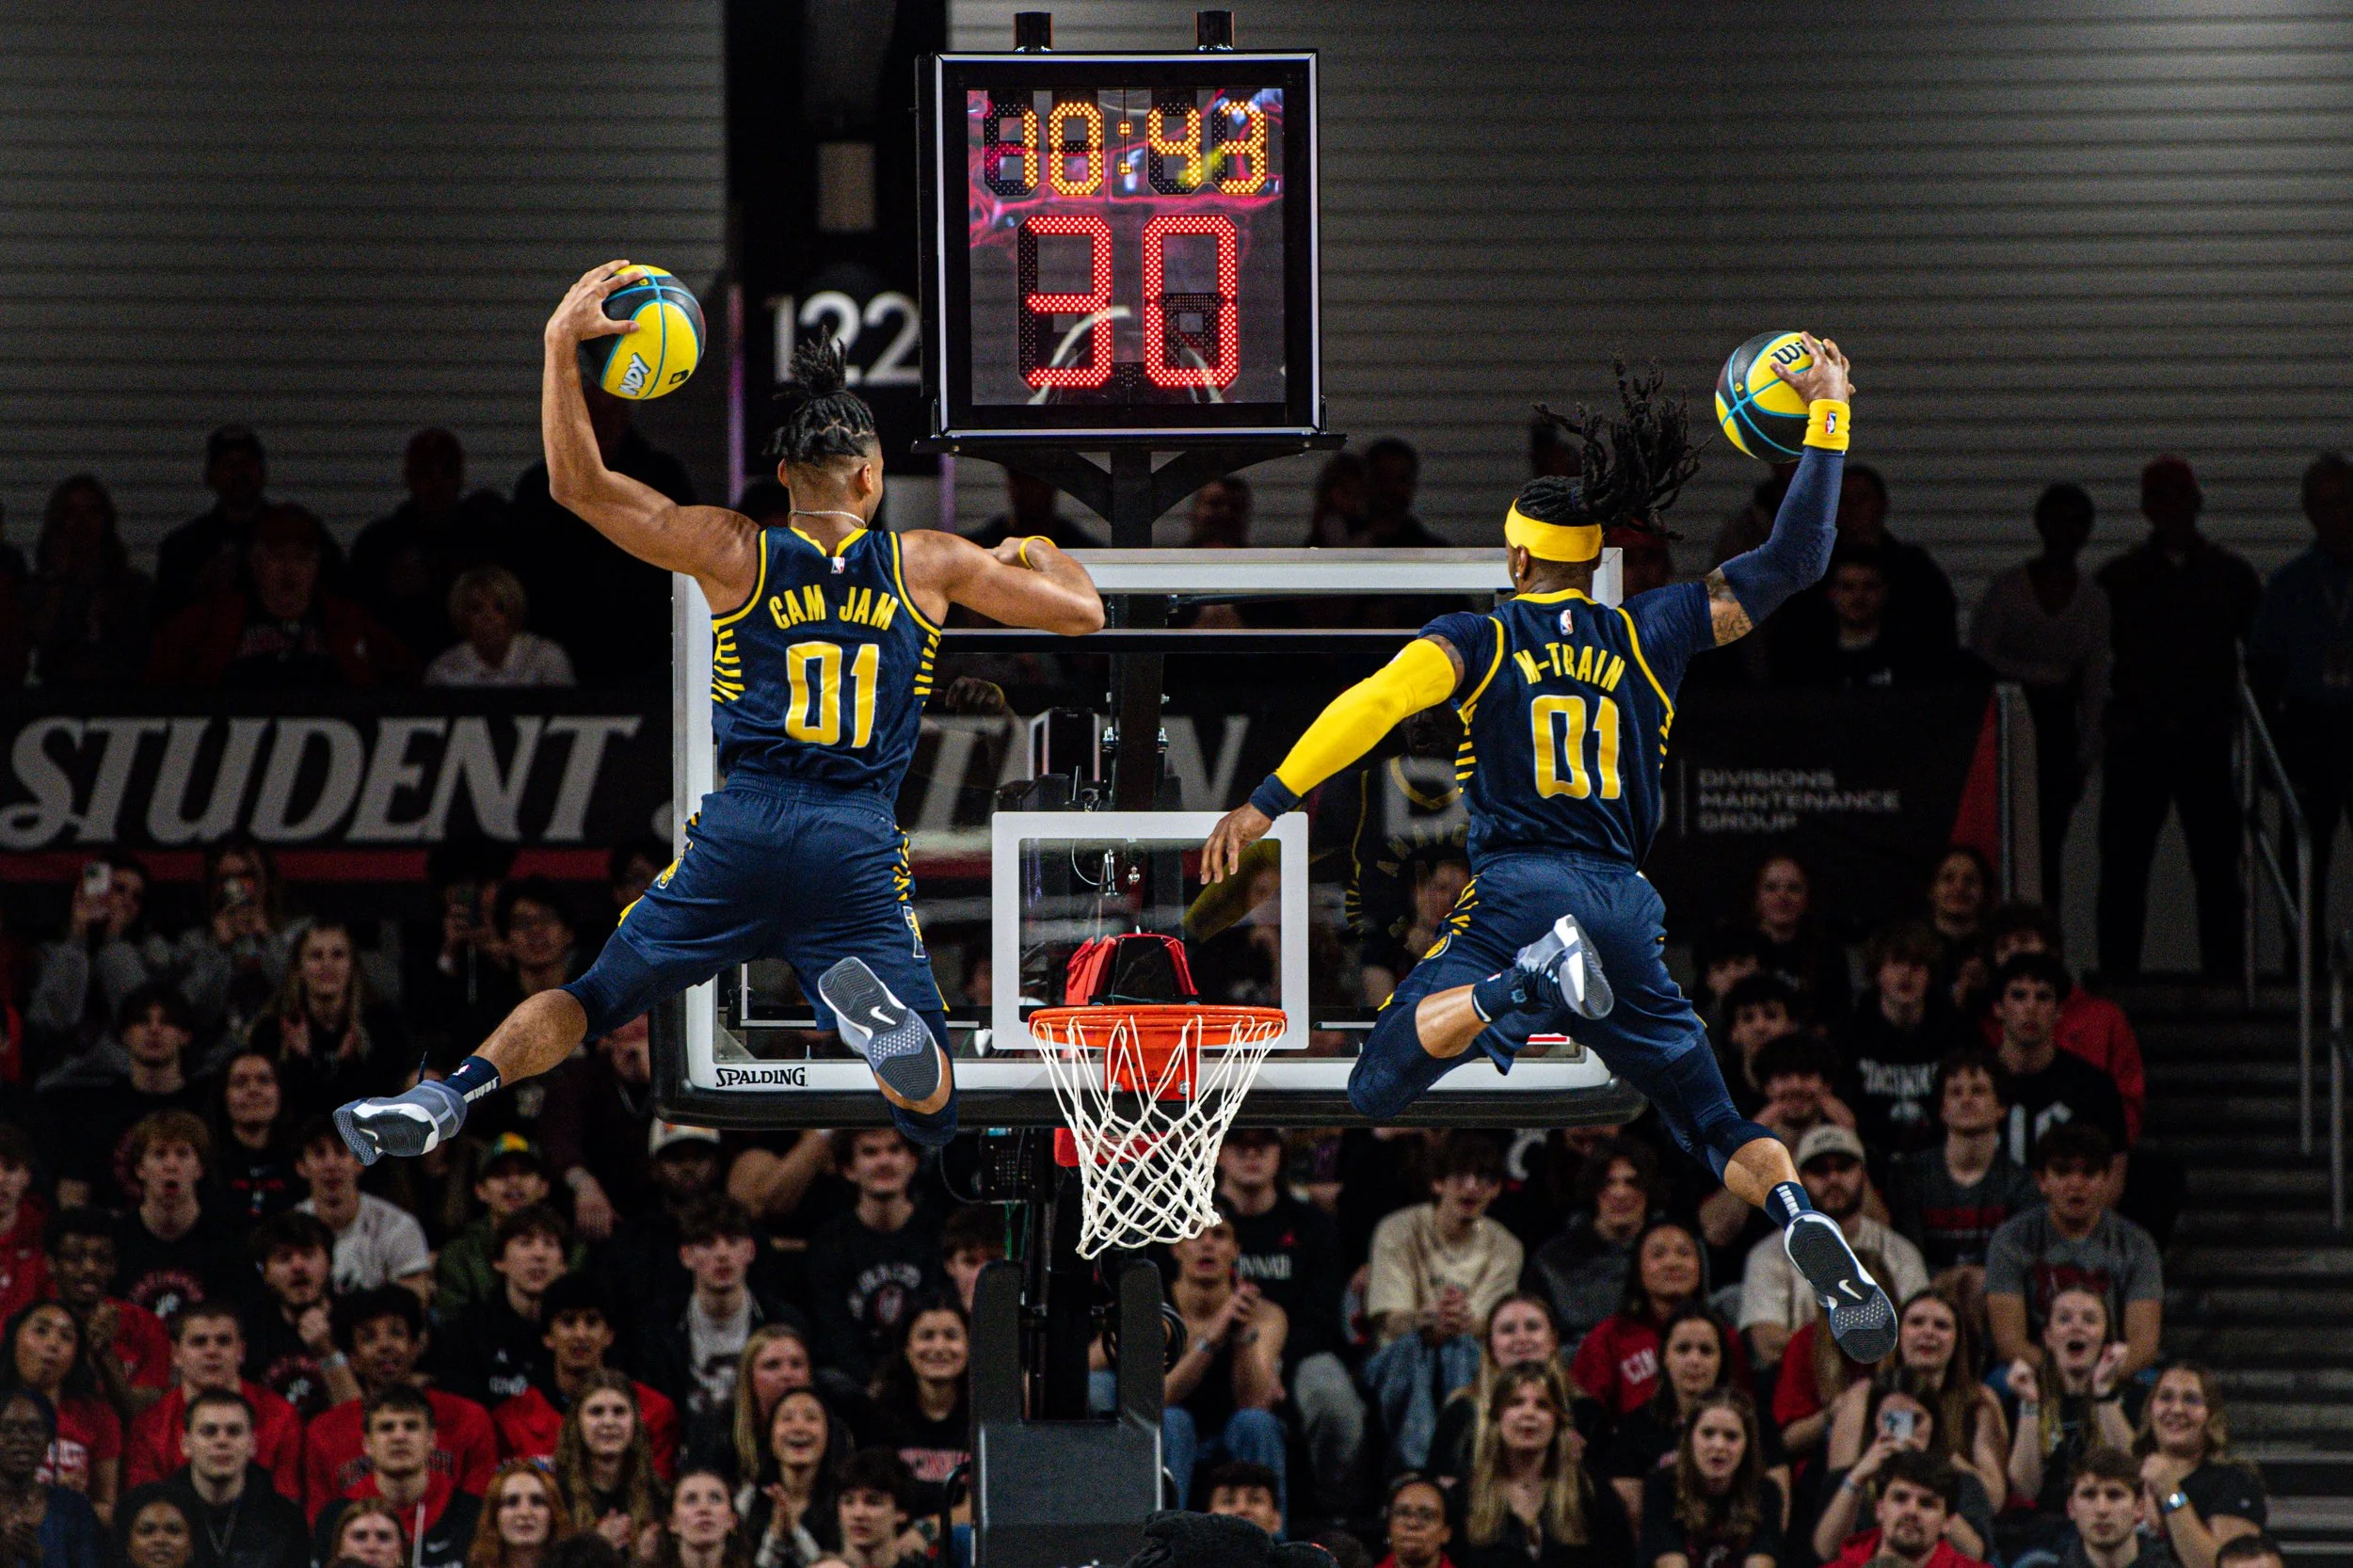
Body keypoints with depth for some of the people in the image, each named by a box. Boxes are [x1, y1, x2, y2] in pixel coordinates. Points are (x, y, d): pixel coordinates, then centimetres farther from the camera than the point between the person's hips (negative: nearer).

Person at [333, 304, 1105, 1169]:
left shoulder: (737, 554, 5)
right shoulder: (927, 564, 8)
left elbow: (579, 486, 1)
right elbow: (1081, 611, 17)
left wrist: (561, 343, 5)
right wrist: (1039, 556, 40)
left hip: (741, 824, 1)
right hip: (859, 851, -1)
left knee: (590, 996, 15)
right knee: (932, 1113, -1)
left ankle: (457, 1088, -12)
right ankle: (874, 1003, -34)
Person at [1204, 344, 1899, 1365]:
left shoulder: (1476, 640, 5)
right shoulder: (1649, 635, 12)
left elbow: (1376, 704, -11)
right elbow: (1793, 562, 14)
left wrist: (1266, 803, -14)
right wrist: (1826, 420, 19)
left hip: (1516, 892, -3)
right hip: (1625, 909, 3)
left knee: (1378, 1089, -5)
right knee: (1718, 1128, 13)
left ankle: (1532, 980, -32)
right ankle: (1802, 1222, -23)